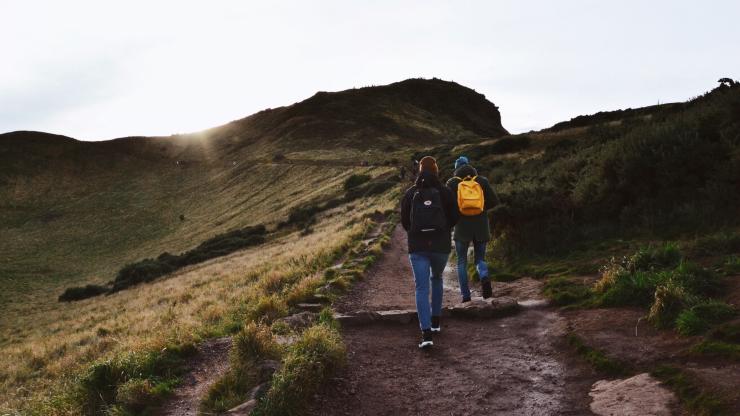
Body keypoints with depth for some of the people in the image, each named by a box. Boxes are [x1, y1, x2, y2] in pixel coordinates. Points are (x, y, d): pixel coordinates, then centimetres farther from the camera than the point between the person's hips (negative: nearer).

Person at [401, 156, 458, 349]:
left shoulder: (410, 193, 1)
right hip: (441, 245, 1)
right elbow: (454, 218, 3)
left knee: (422, 288, -2)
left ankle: (426, 334, -15)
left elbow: (404, 221, 6)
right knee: (437, 278, 27)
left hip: (417, 247, -1)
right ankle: (435, 321, 32)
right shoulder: (445, 192, -3)